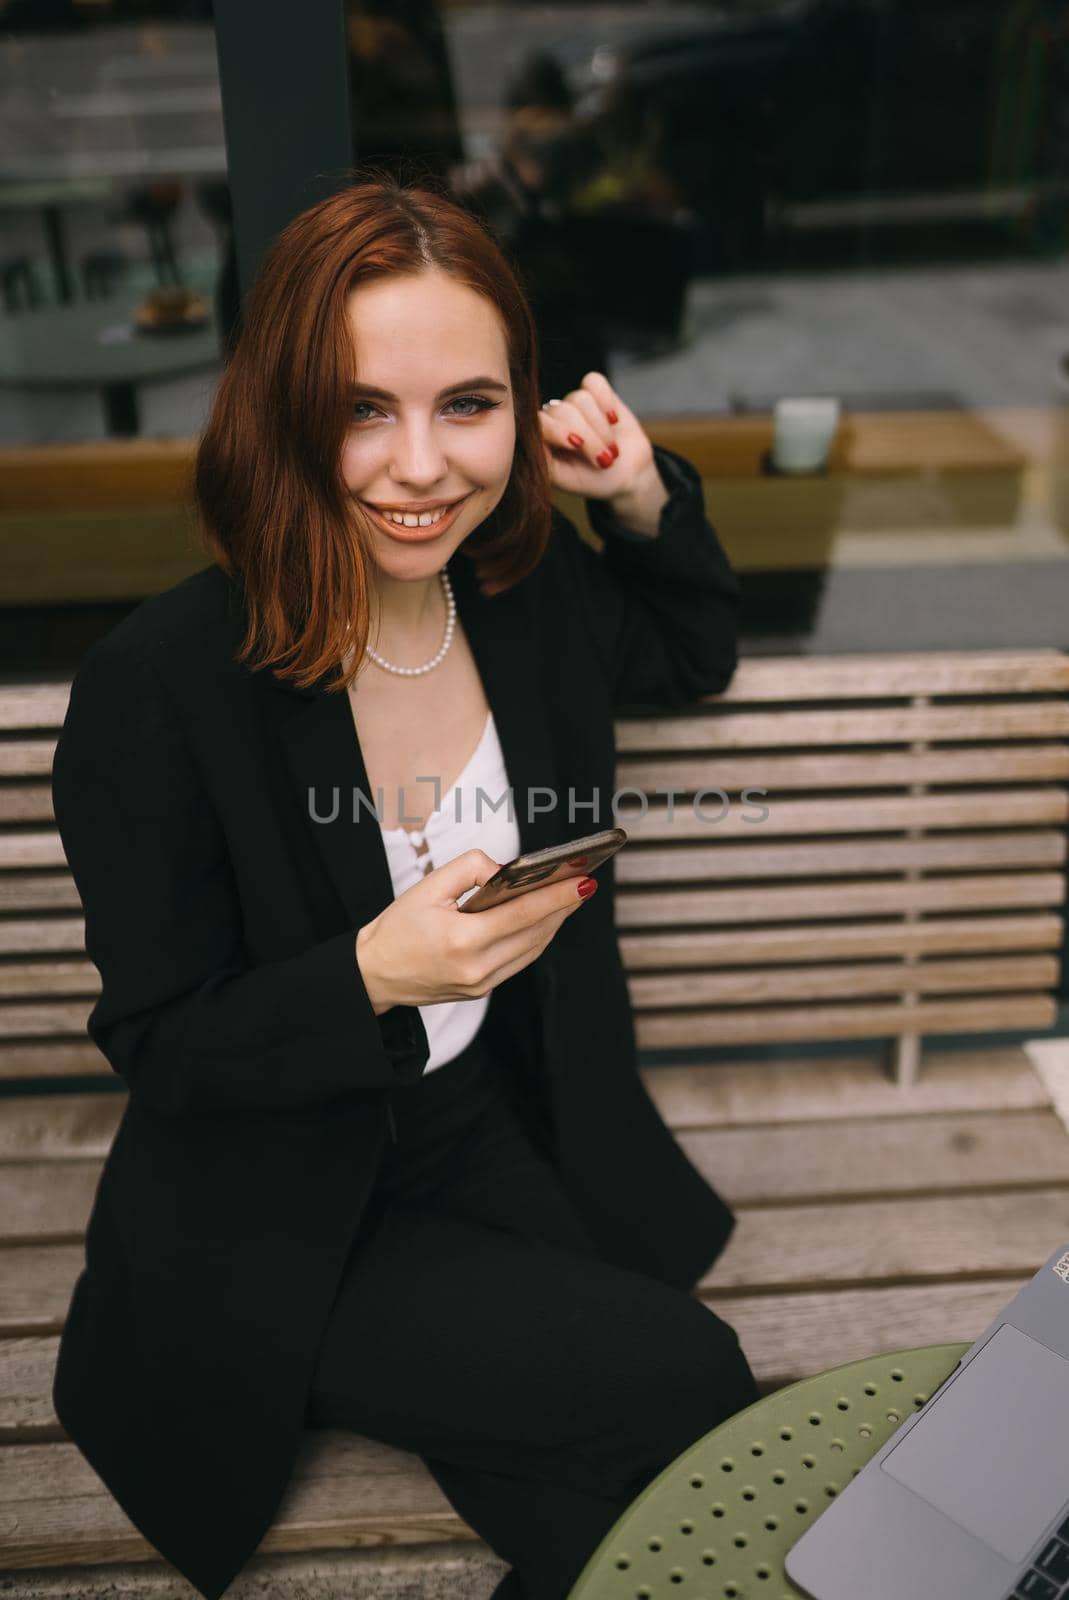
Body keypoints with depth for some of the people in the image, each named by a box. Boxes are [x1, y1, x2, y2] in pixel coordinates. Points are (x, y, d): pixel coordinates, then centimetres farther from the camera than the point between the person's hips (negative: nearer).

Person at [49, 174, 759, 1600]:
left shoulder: (537, 595, -6)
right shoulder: (158, 685, -23)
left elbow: (699, 655, 16)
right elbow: (156, 1045, -14)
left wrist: (647, 502, -3)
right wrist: (375, 977, -32)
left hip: (496, 1136, 5)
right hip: (277, 1226, -4)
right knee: (681, 1377, -12)